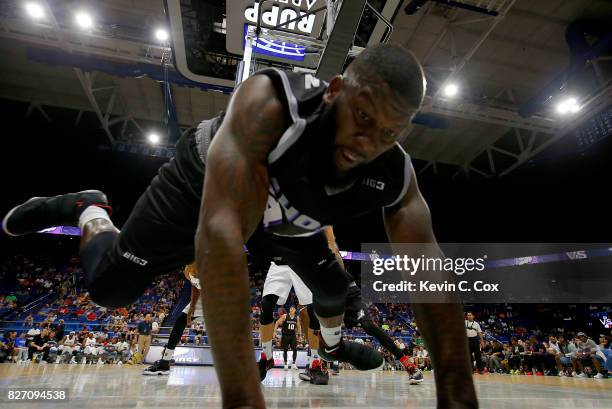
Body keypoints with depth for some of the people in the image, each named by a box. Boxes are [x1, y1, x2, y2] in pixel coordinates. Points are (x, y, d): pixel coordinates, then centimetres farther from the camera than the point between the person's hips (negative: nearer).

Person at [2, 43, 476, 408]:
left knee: (334, 287, 14)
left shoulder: (395, 177, -28)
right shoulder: (270, 103, -43)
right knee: (109, 287, -1)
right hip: (206, 184, -3)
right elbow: (221, 229, -51)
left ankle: (333, 345, 51)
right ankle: (89, 210, 34)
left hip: (288, 216, 4)